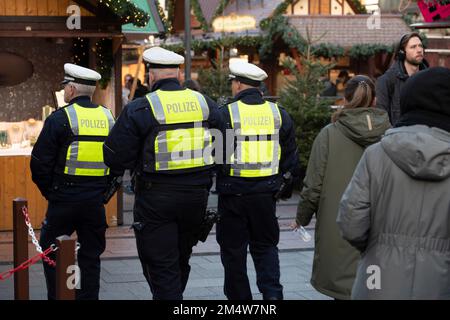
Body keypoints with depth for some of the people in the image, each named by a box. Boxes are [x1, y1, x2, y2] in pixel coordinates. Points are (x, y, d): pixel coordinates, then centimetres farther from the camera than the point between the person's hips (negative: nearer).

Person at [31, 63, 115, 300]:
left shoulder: (60, 118, -8)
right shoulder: (108, 118, 8)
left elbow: (40, 162, -8)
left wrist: (49, 192, 5)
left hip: (64, 200, -4)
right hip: (96, 201, 5)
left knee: (51, 253, 9)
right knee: (90, 256, 11)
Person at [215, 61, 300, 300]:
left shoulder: (225, 114, -9)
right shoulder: (278, 113, 4)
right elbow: (290, 157, 10)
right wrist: (286, 188, 19)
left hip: (232, 192, -3)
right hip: (266, 191, 3)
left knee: (233, 249, 9)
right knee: (266, 245, 15)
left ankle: (239, 296, 16)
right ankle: (272, 292, 0)